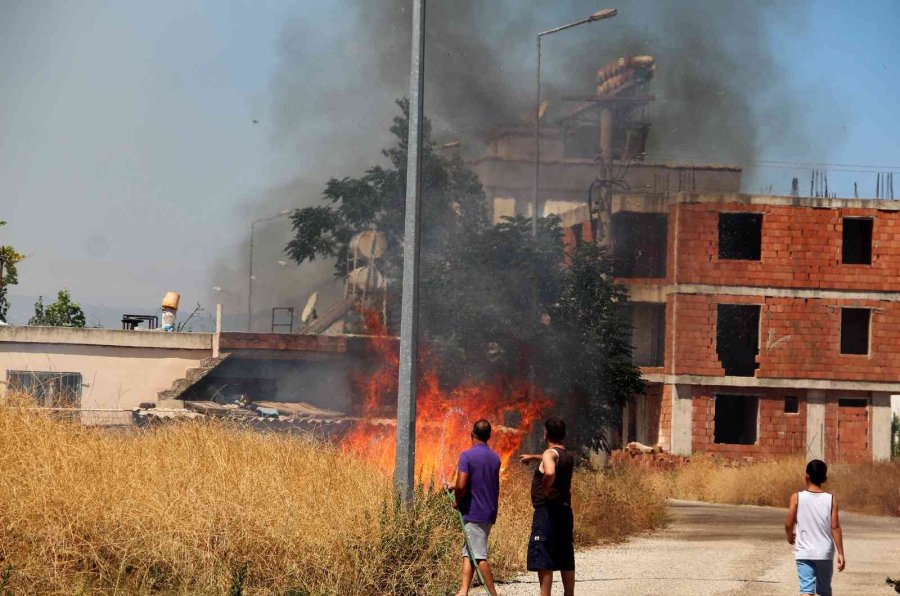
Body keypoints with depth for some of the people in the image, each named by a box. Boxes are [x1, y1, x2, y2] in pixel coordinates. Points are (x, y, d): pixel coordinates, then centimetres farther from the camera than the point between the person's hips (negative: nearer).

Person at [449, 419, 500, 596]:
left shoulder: (467, 455, -13)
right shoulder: (495, 458, 9)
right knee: (468, 553, 11)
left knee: (479, 556, -3)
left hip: (473, 513, -7)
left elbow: (461, 485, -21)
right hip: (489, 513, 7)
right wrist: (456, 487, 25)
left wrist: (457, 501, -1)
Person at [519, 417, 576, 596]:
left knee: (543, 560, -8)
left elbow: (549, 472, -35)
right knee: (565, 561, 13)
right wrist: (534, 457, 53)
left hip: (547, 511, -8)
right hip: (564, 510, 8)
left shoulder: (550, 453, -11)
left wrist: (546, 489, -17)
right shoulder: (568, 456, 15)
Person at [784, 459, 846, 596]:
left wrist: (790, 537, 16)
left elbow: (789, 524, -6)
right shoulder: (831, 499, -4)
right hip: (824, 554, 2)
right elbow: (835, 527, -6)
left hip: (804, 554, -2)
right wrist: (840, 554, -3)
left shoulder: (797, 497, -6)